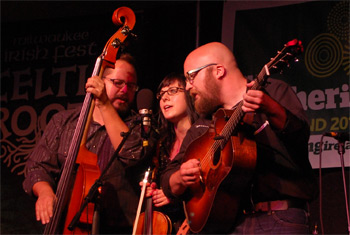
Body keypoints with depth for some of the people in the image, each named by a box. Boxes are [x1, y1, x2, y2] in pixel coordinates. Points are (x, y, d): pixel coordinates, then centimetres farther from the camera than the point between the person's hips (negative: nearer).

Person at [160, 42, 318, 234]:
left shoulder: (273, 92, 7)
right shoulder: (201, 127, 20)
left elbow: (299, 136, -12)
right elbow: (168, 181, 20)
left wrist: (270, 109, -30)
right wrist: (181, 178, -3)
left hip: (279, 219, -5)